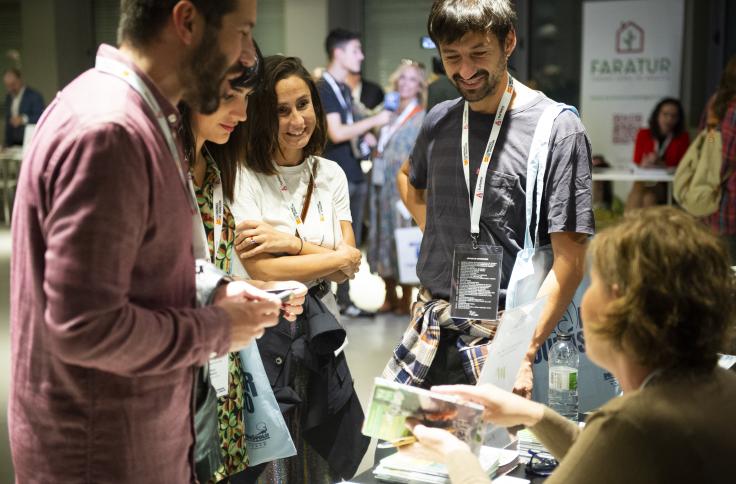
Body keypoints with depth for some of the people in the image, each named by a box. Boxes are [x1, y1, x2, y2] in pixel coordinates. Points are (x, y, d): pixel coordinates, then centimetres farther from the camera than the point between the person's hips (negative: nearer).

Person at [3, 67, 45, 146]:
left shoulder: (34, 96, -6)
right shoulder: (8, 97, 15)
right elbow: (8, 123, 20)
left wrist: (23, 119, -27)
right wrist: (8, 144, 15)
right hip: (15, 143, 6)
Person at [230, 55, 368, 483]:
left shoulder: (331, 174, 7)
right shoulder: (243, 178, -11)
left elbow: (349, 269, 1)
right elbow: (262, 271, -20)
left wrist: (291, 241, -14)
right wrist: (338, 257, -8)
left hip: (320, 330, 5)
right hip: (265, 332, -5)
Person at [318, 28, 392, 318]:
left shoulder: (344, 88, 18)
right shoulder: (324, 89, -10)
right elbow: (336, 133, -20)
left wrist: (364, 136, 9)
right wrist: (374, 121, -14)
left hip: (354, 176, 9)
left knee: (351, 243, 12)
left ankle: (343, 300, 20)